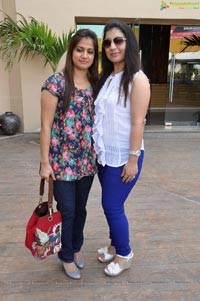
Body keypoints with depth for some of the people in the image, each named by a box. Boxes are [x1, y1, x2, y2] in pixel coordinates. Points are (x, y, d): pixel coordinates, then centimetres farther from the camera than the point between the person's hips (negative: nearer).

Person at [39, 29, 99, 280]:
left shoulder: (95, 84, 6)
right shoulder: (56, 82, -11)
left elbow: (97, 121, 11)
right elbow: (46, 125, -11)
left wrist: (97, 154, 10)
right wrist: (45, 162, -11)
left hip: (87, 160, 5)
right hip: (62, 160, -5)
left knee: (80, 208, 19)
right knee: (67, 210, 9)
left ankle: (77, 247, 43)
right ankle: (66, 256, 34)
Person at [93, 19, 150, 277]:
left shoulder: (137, 79, -12)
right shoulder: (106, 78, 10)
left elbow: (138, 123, -16)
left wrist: (133, 160, -17)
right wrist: (95, 149, 10)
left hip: (123, 156, -7)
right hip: (105, 154, 7)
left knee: (112, 206, 2)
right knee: (110, 204, 16)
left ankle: (124, 254, 26)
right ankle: (115, 245, 38)